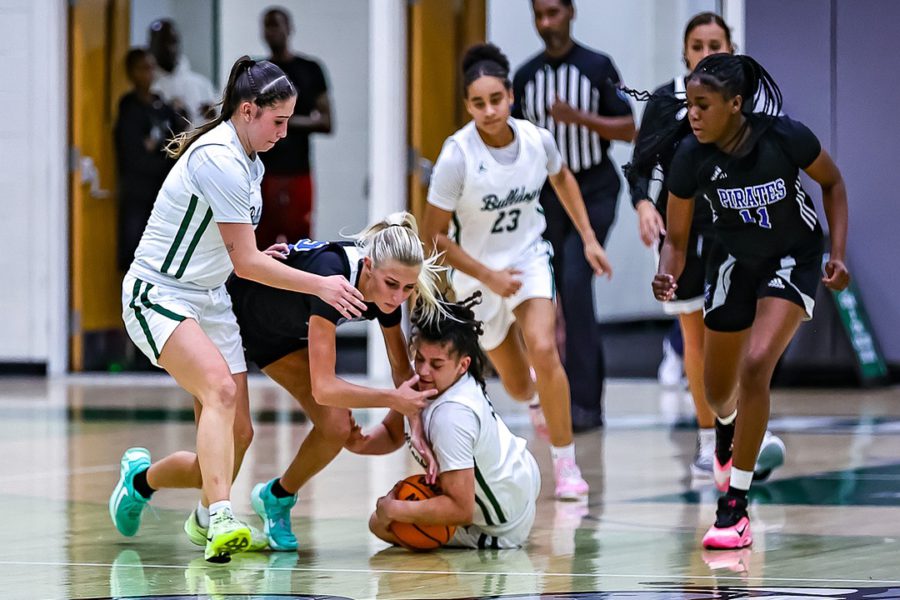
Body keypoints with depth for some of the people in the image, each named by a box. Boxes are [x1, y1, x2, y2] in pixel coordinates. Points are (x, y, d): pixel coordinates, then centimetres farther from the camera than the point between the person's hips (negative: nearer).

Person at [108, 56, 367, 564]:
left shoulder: (248, 161, 11)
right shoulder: (218, 159, -19)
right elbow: (245, 263, -18)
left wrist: (268, 256, 11)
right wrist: (319, 285, -13)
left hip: (211, 301, 9)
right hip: (158, 295, -9)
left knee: (237, 436, 1)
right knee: (221, 389, -34)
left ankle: (141, 478, 27)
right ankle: (221, 521, -46)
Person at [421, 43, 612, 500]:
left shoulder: (537, 139, -15)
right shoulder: (457, 156, -25)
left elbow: (562, 178, 11)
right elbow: (433, 236, -17)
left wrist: (588, 238, 8)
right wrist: (489, 277, -21)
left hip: (529, 257, 1)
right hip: (478, 272, -1)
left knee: (542, 348, -26)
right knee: (519, 387, 8)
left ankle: (566, 463, -14)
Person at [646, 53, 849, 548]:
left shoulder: (786, 137, -28)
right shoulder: (691, 156, -23)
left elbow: (832, 182, -6)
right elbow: (676, 238, -12)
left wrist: (838, 254, -12)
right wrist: (667, 277, -33)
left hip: (794, 258, -3)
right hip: (734, 262, 3)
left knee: (756, 365, -24)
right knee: (718, 391, 14)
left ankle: (735, 507, -17)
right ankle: (727, 428, 56)